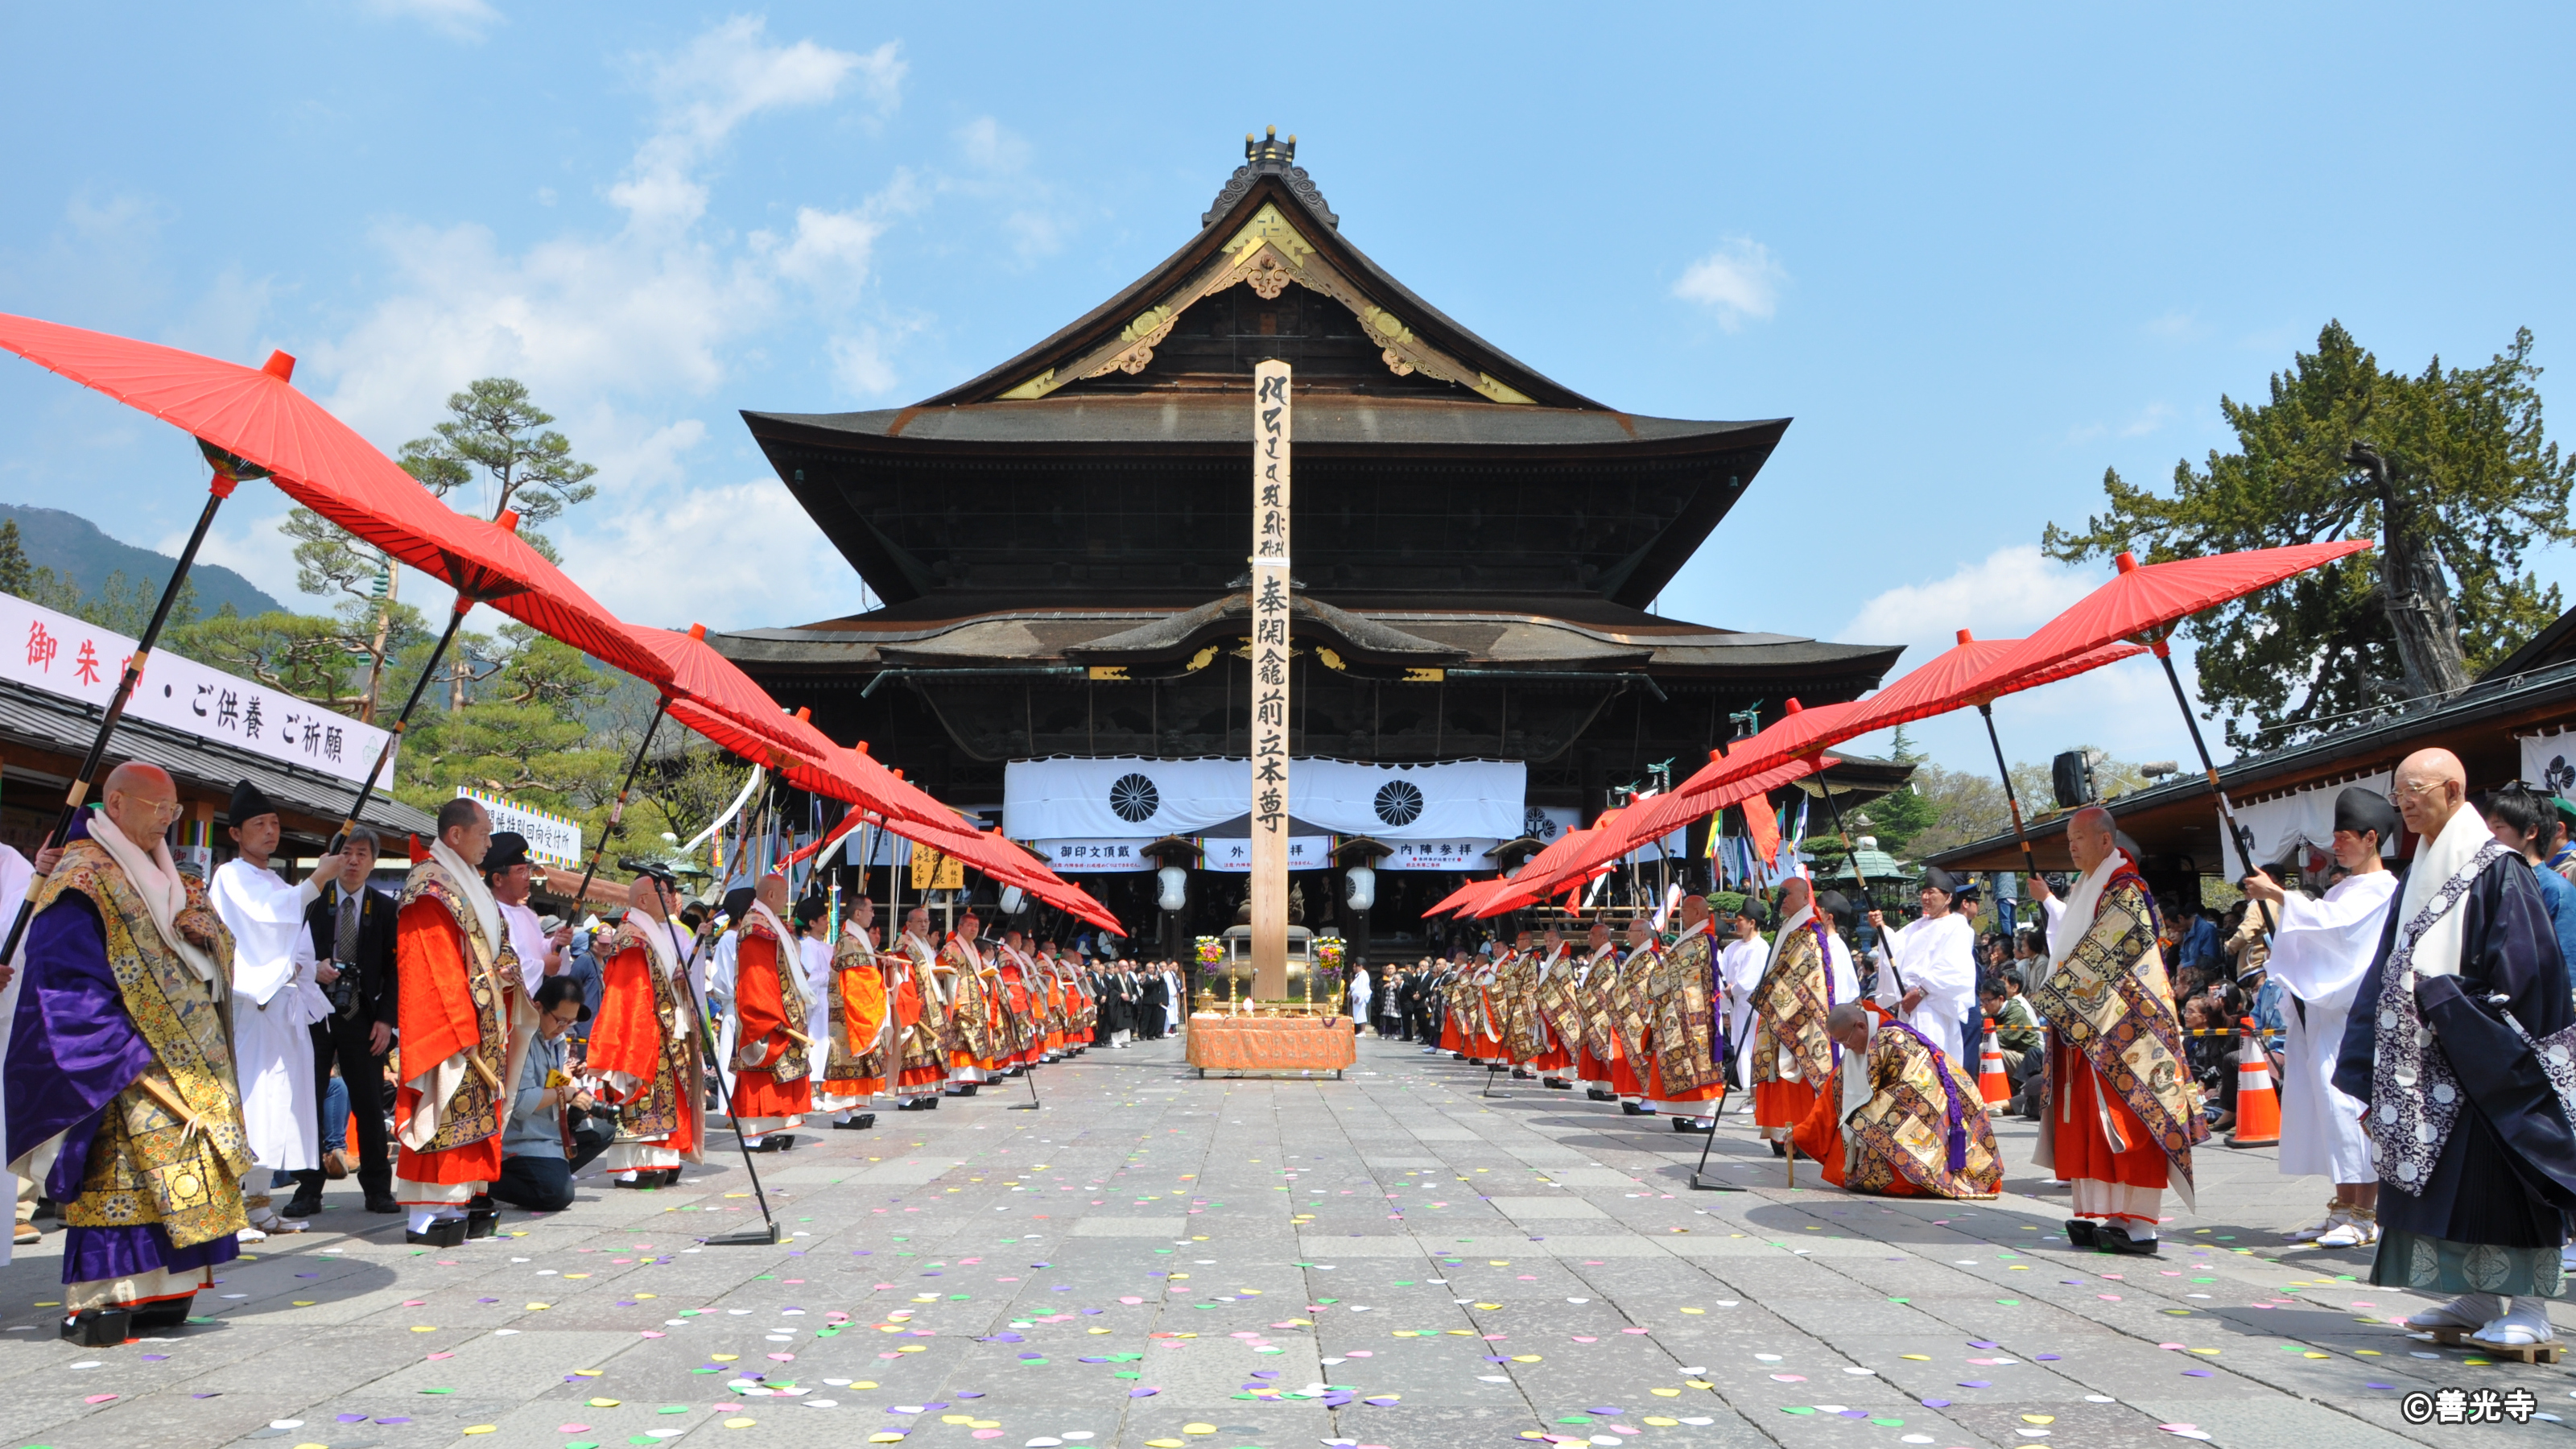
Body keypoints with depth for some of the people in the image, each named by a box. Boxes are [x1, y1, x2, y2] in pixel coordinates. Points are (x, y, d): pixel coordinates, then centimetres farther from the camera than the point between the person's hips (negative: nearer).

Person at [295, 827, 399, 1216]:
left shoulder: (384, 908, 6)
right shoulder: (313, 899, 4)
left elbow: (394, 968, 5)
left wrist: (386, 1018, -3)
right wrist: (314, 967, -15)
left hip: (363, 1018, 0)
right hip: (316, 1013, 0)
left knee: (370, 1104, 1)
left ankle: (378, 1190, 8)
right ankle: (308, 1190, 10)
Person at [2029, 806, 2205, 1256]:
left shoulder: (2125, 890, -11)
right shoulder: (2085, 888, 18)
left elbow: (2099, 956, -19)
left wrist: (2051, 995, -16)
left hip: (2121, 1029, -9)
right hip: (2082, 1028, 9)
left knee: (2125, 1125, -8)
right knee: (2086, 1125, 7)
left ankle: (2139, 1225, -5)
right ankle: (2101, 1215, 11)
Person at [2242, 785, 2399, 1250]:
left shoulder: (2381, 887, -6)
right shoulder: (2344, 889, 21)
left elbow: (2334, 923, -20)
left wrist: (2278, 895, -21)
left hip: (2353, 1013, -9)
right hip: (2323, 1010, 9)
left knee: (2350, 1104, -10)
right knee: (2327, 1106, 6)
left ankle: (2365, 1216, -6)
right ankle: (2344, 1209, 11)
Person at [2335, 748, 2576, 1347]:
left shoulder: (2497, 870, -10)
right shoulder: (2418, 877, 13)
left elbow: (2522, 971, -16)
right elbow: (2392, 974, 14)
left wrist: (2443, 994, -12)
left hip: (2484, 1061, -8)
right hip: (2430, 1062, 8)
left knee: (2494, 1174, -5)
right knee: (2443, 1177, 8)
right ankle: (2478, 1297, 17)